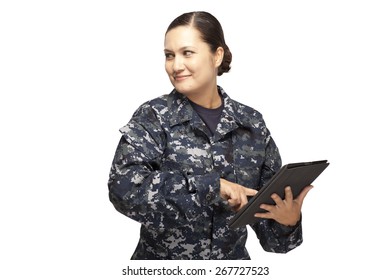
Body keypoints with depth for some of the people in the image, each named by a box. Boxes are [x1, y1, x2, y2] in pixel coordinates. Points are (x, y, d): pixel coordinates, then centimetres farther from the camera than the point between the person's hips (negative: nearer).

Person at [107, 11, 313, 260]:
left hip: (233, 257, 2)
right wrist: (211, 185, -26)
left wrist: (288, 220, -19)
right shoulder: (153, 117, -10)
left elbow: (271, 203, 2)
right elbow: (124, 188, -22)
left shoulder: (251, 123, -3)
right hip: (163, 262, -2)